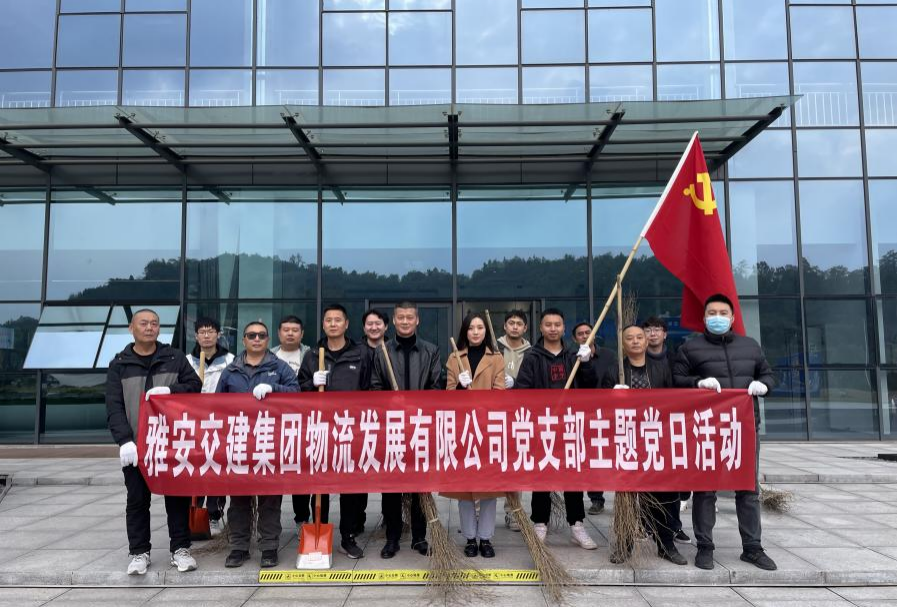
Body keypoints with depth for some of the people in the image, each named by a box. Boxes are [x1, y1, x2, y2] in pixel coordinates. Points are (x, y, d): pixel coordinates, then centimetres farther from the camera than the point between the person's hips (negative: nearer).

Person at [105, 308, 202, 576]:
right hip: (136, 444, 0)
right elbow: (114, 408, -4)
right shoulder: (119, 365, 3)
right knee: (137, 500, 8)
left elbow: (195, 385, 2)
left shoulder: (175, 358, 5)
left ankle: (180, 549, 18)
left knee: (178, 496, 7)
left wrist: (169, 390, -17)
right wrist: (124, 440, -16)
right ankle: (139, 553, 21)